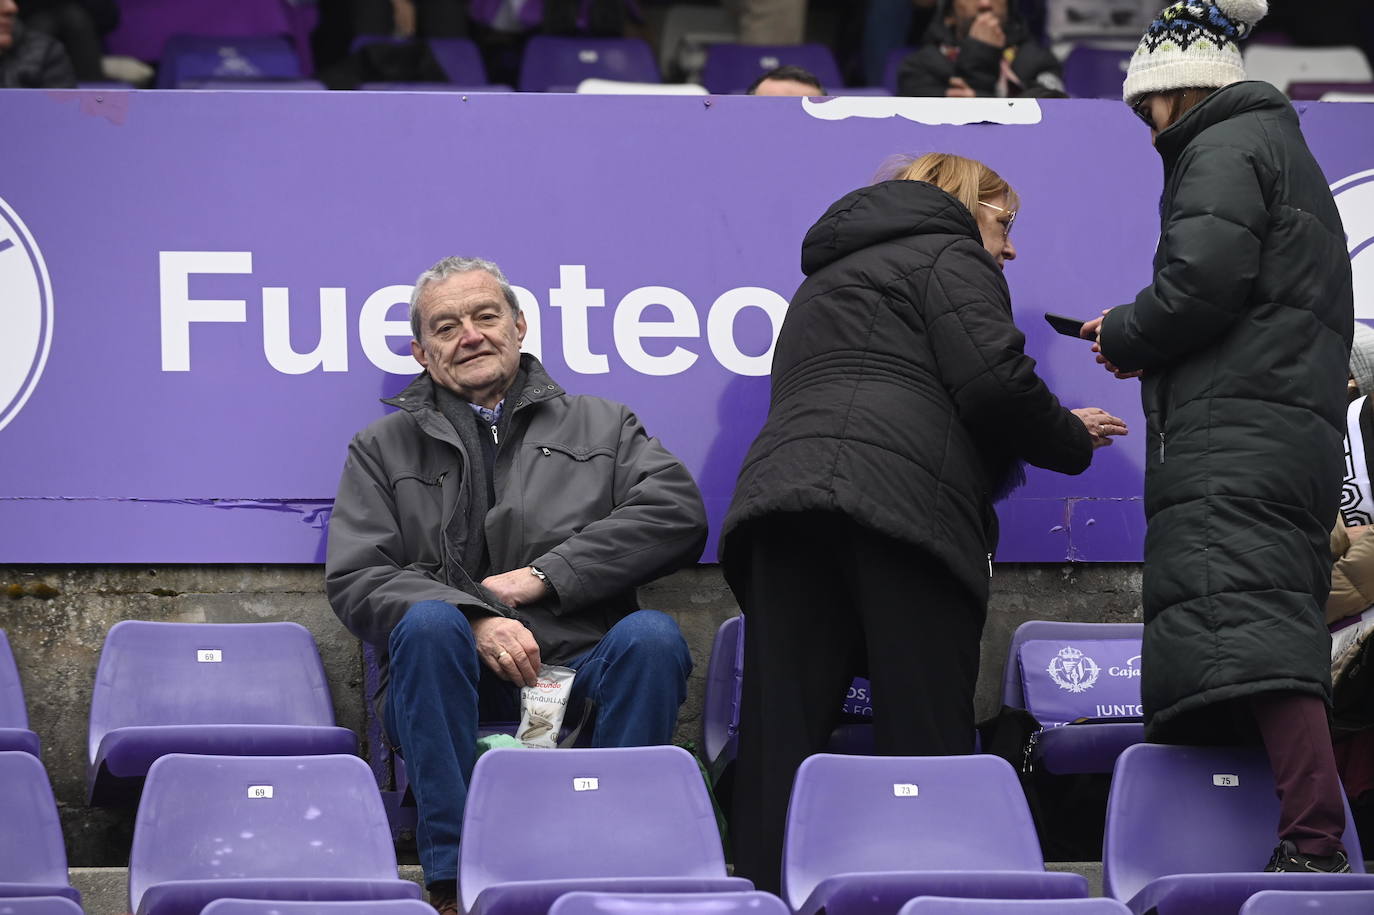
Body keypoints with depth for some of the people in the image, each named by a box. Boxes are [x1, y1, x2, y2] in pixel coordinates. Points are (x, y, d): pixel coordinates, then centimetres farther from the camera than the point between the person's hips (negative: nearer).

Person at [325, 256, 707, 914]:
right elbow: (354, 580, 4)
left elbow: (679, 515, 1)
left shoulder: (602, 427, 19)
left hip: (580, 683, 1)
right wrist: (476, 621, -14)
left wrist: (542, 576, -8)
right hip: (454, 689, 0)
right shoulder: (384, 450, 18)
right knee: (430, 621, -33)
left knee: (652, 636, -30)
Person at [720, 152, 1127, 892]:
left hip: (781, 483, 6)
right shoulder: (949, 256, 13)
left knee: (779, 745, -1)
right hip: (903, 499, -6)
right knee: (926, 744, -6)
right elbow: (995, 383, -3)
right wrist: (1074, 440, 14)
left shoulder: (824, 279, 37)